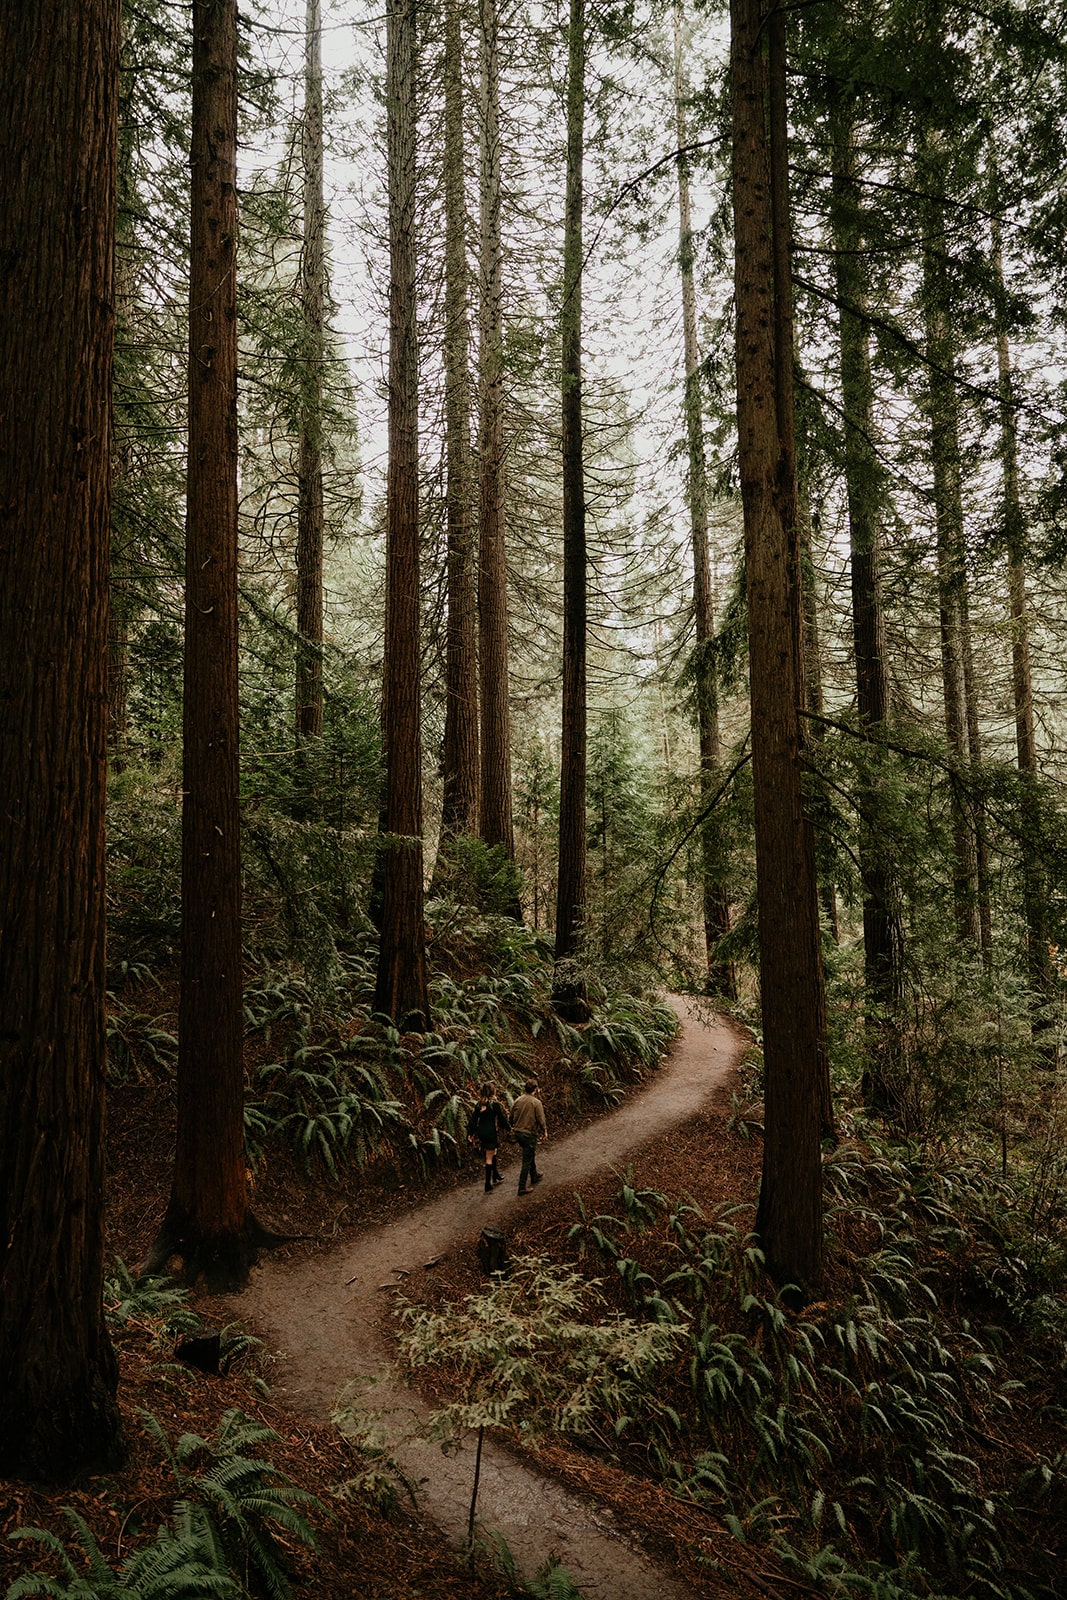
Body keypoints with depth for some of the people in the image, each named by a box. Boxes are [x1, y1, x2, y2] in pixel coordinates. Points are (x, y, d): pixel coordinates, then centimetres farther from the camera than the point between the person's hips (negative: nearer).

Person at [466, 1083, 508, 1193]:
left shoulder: (478, 1105, 3)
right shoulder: (495, 1104, -13)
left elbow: (473, 1120, 3)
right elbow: (502, 1118, -7)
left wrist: (470, 1134, 6)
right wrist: (505, 1127, 10)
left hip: (481, 1133, 6)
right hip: (491, 1132, -6)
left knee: (492, 1152, 24)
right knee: (489, 1157, 0)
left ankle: (496, 1176, 38)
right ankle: (488, 1184, 1)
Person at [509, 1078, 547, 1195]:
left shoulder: (518, 1100, -1)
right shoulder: (536, 1102, -17)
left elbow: (512, 1117, 9)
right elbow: (541, 1120, -13)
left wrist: (514, 1127, 27)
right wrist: (544, 1131, 5)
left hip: (518, 1132, 6)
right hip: (530, 1134, -6)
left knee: (530, 1154, 27)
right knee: (527, 1160, 2)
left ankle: (534, 1176, 44)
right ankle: (522, 1187, 3)